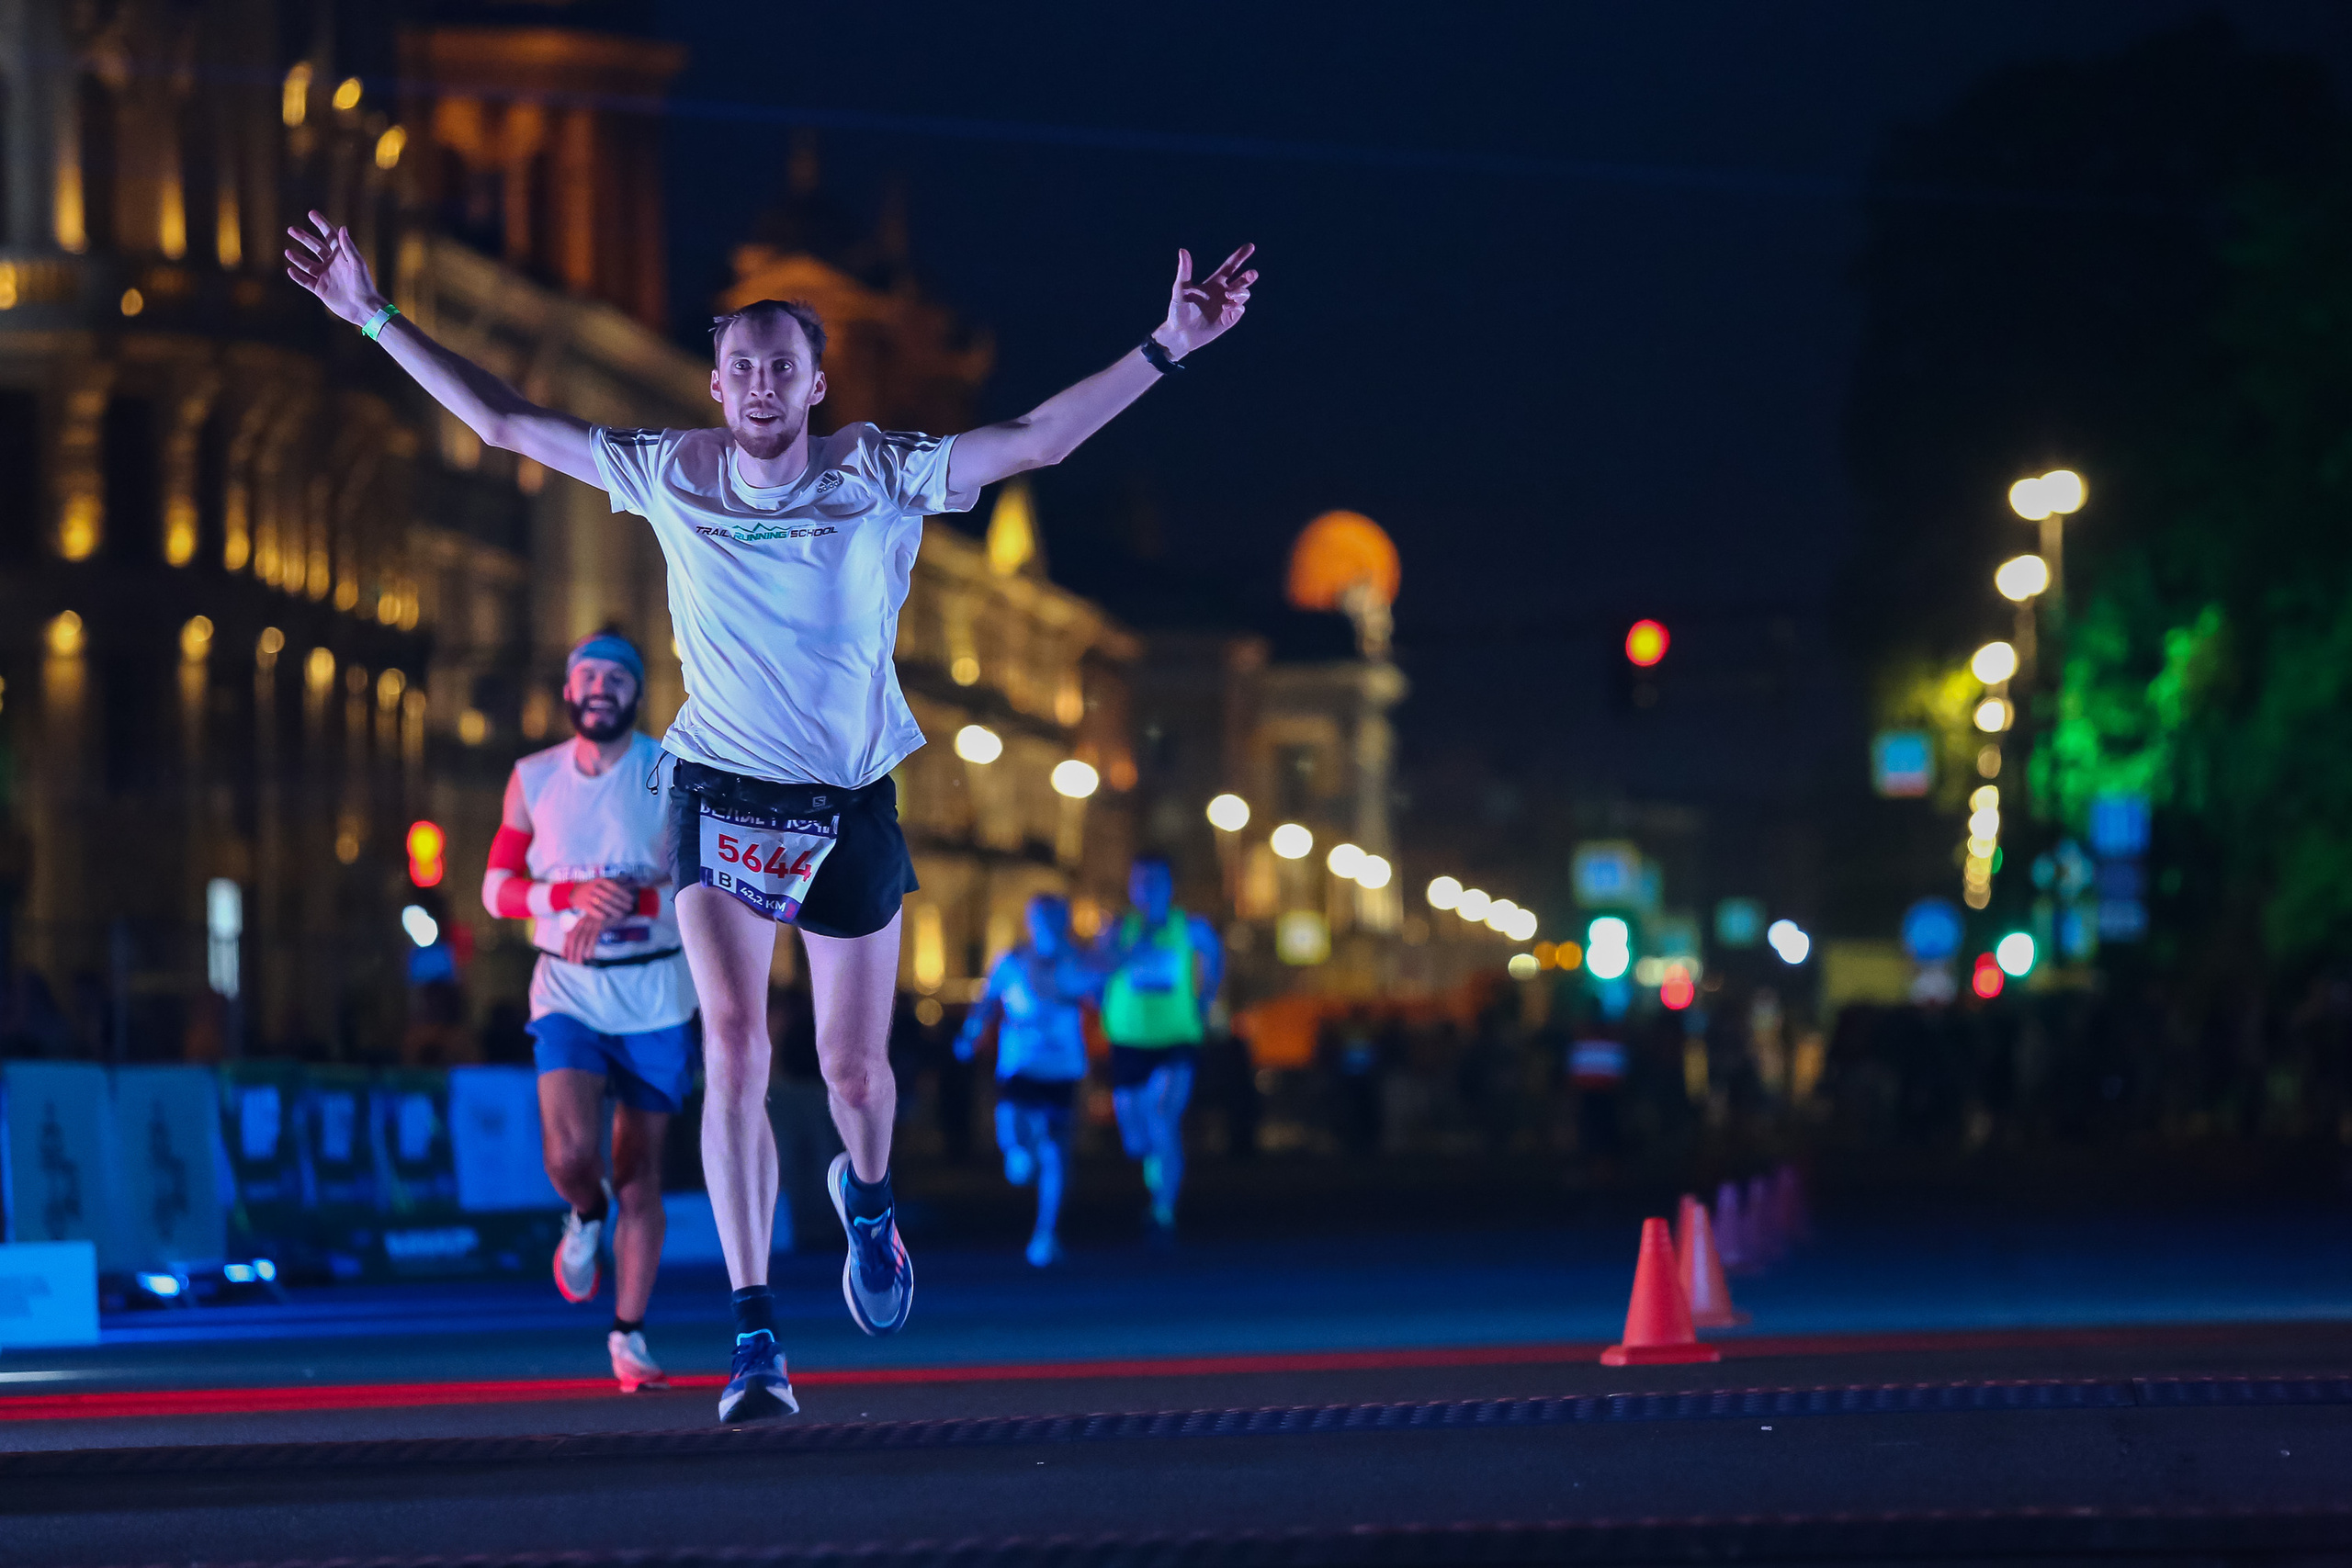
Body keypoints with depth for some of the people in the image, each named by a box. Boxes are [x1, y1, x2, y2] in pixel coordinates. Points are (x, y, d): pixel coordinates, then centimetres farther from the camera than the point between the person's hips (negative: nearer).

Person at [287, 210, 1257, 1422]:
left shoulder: (879, 475, -5)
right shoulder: (671, 475, -2)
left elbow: (1035, 441, -9)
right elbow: (506, 423, 3)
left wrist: (1166, 348, -17)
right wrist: (377, 319, 1)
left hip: (851, 805, 0)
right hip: (721, 797, 0)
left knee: (854, 1069, 5)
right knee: (734, 1050, -15)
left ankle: (867, 1199, 44)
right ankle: (755, 1341, -13)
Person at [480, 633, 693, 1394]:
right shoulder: (533, 779, 4)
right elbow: (497, 886, 5)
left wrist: (629, 902, -22)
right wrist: (575, 894, -13)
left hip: (655, 995, 0)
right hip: (568, 992, 0)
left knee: (639, 1171, 4)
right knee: (570, 1151, -20)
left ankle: (629, 1335, 15)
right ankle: (587, 1215, 15)